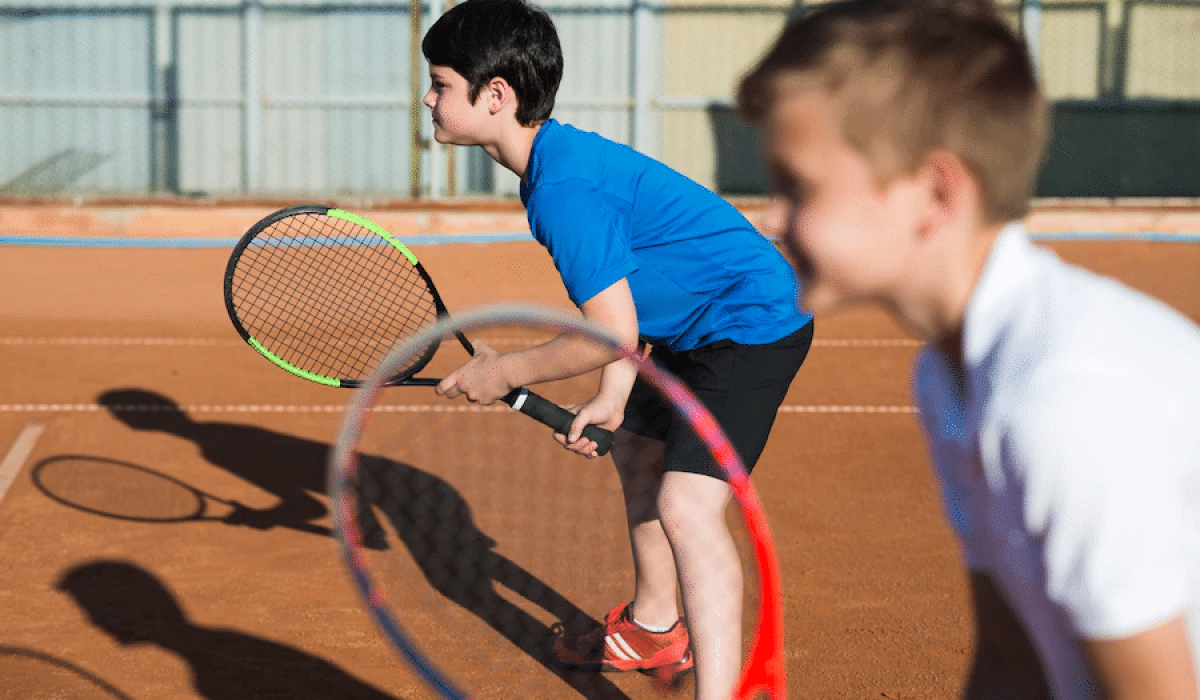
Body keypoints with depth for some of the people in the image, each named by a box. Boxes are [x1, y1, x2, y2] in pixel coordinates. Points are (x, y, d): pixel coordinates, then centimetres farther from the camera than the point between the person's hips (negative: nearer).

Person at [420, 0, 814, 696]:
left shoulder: (563, 189, -27)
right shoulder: (560, 154, 6)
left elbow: (610, 334, -27)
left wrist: (504, 372, -13)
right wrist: (612, 398, 9)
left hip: (752, 319, -12)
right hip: (693, 325, 12)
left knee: (687, 506, -22)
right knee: (636, 453, 26)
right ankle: (654, 631, 45)